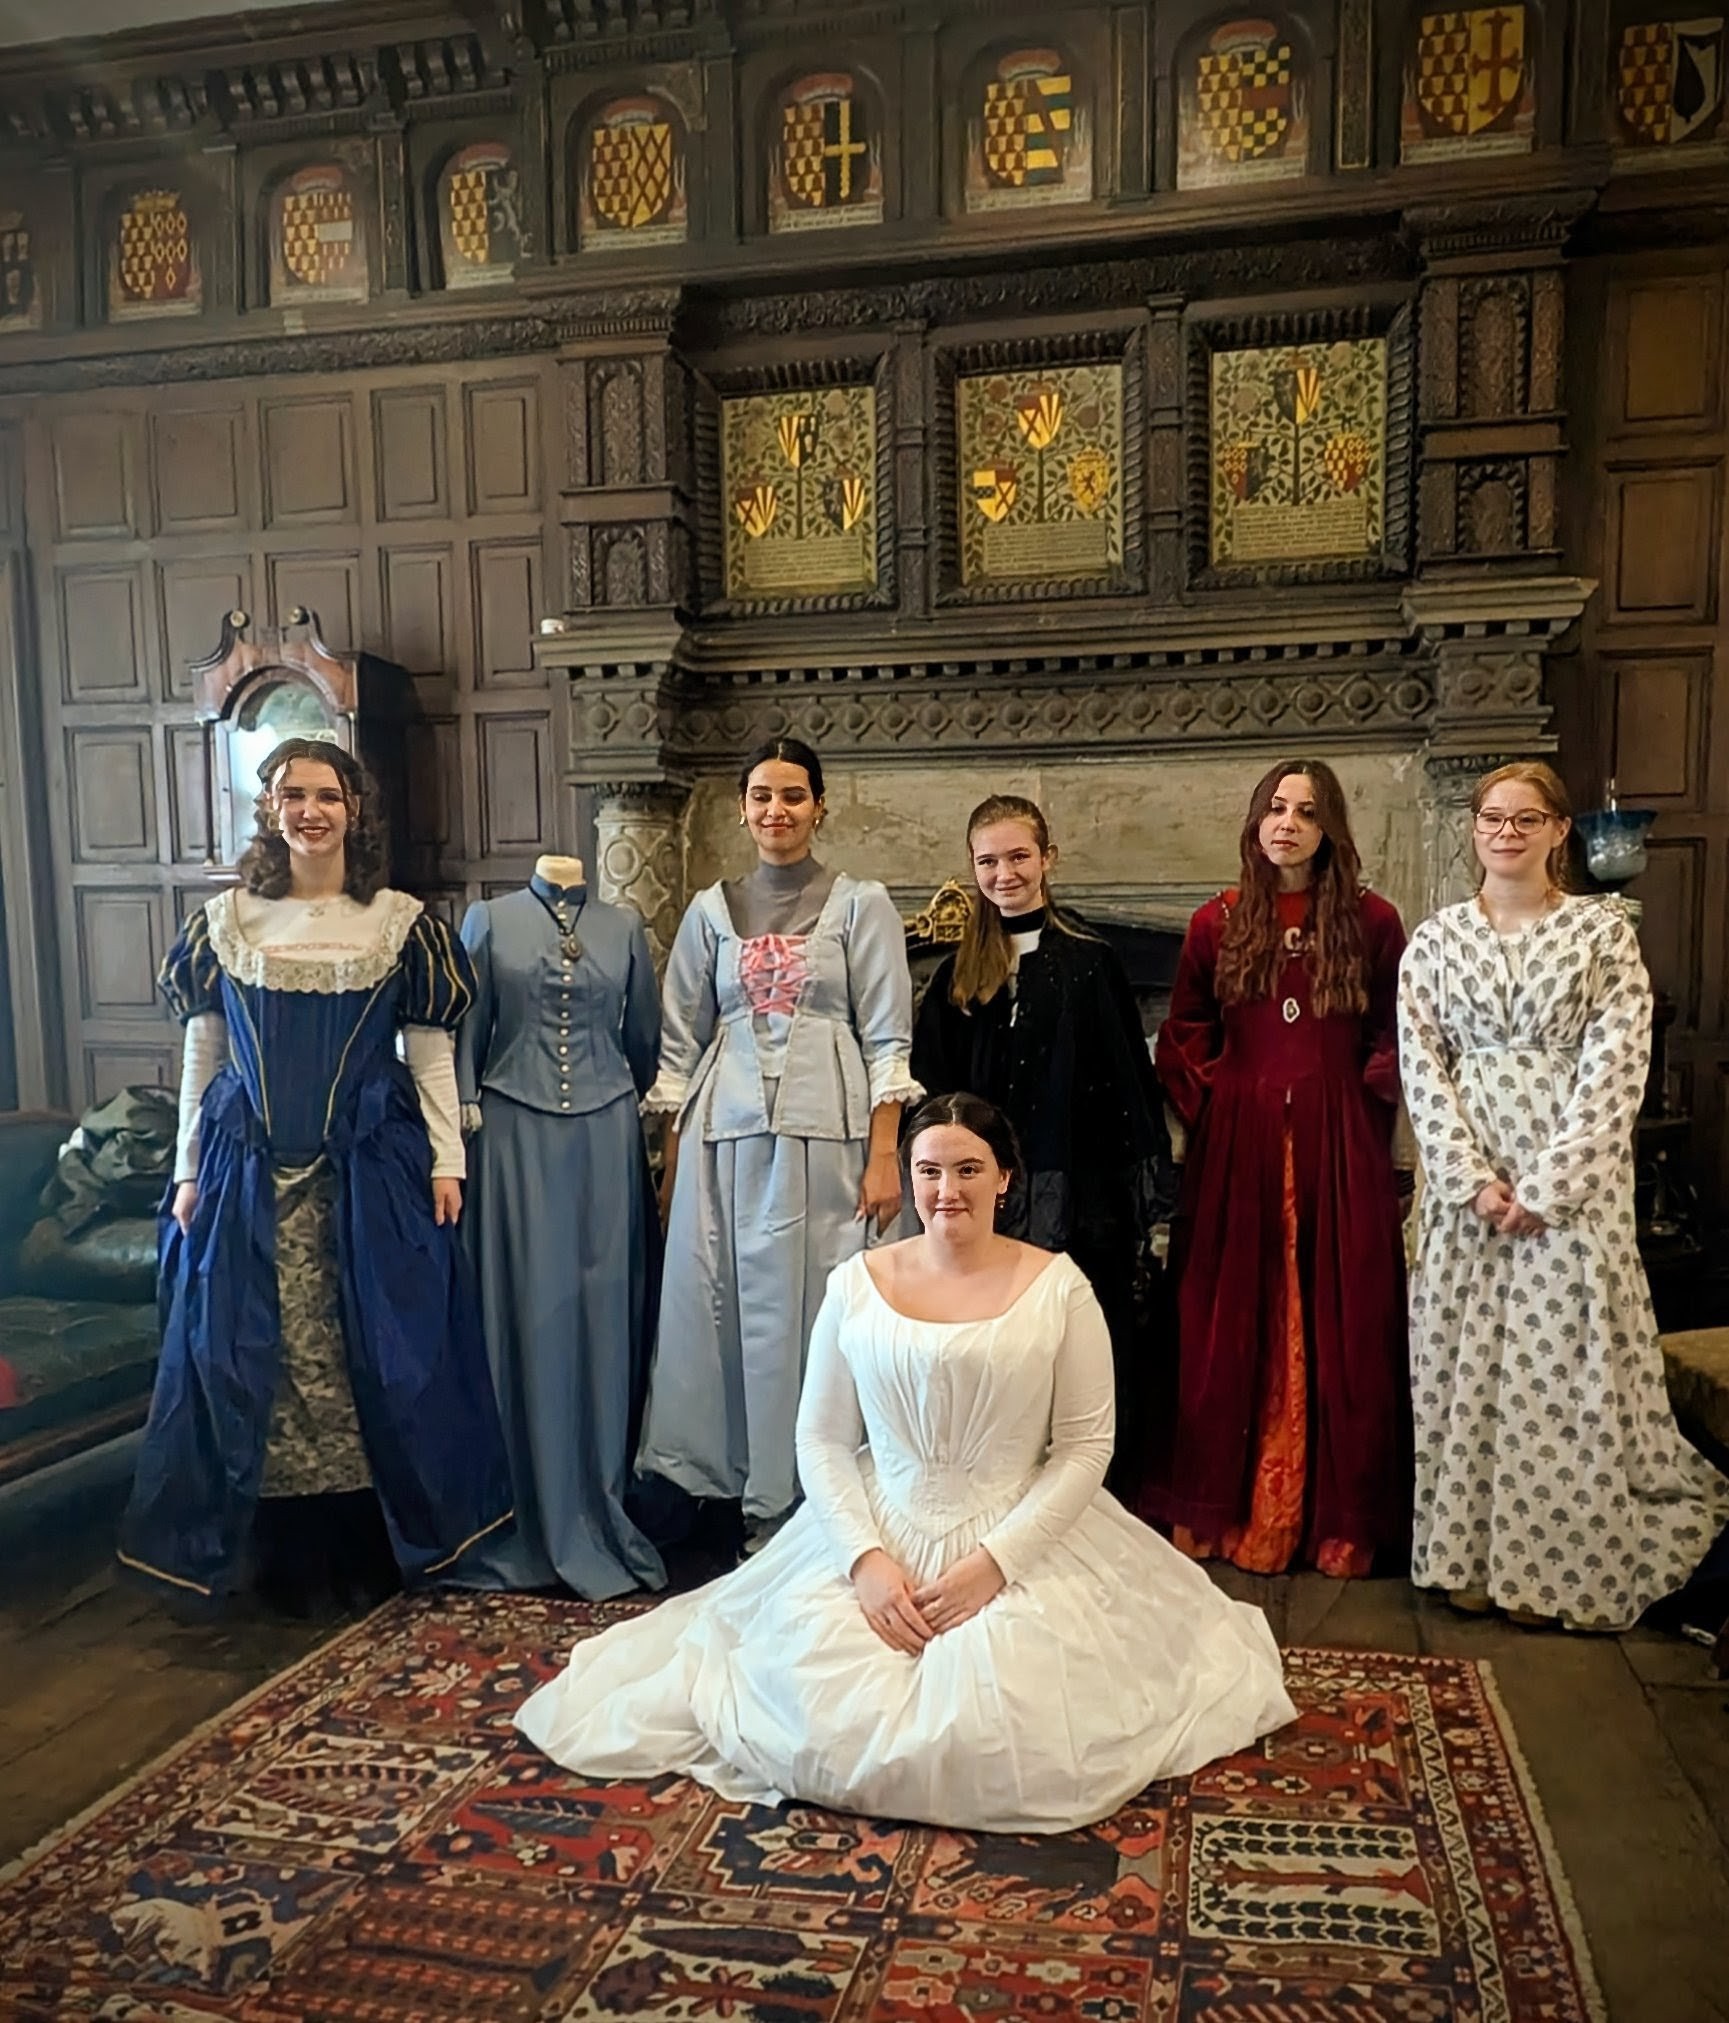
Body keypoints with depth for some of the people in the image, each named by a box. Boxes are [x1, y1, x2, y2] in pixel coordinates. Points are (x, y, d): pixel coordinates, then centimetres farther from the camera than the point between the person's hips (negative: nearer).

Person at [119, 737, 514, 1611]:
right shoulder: (224, 921, 6)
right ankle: (291, 1549, 19)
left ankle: (356, 1537, 19)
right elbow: (201, 1052, 8)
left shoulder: (401, 923, 2)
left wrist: (446, 1161, -3)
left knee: (373, 1348, 3)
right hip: (252, 1171, 2)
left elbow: (431, 1051, 2)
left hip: (370, 1169, -1)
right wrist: (189, 1171, 5)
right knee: (254, 1351, 4)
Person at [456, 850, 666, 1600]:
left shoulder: (623, 927, 9)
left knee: (603, 1310, 5)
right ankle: (534, 1510, 12)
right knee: (528, 1310, 1)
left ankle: (602, 1504, 17)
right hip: (515, 1134, -1)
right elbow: (466, 1030, 3)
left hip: (605, 1136, 2)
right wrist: (467, 1113, -4)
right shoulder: (489, 920, 5)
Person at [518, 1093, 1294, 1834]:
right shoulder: (857, 1283, 0)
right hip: (878, 1541, 1)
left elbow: (1086, 1444, -5)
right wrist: (864, 1557, -12)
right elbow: (822, 1438, 2)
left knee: (1005, 1739, -17)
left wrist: (995, 1561, -14)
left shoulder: (1059, 1289, -5)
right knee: (824, 1728, -14)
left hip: (1020, 1545, -1)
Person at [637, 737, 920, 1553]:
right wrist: (671, 1162, 8)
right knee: (727, 1308, 4)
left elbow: (888, 1039, -1)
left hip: (826, 1134, -3)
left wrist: (883, 1155, -8)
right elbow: (680, 1046, 12)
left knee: (816, 1311, 1)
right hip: (727, 1137, 3)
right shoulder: (711, 910, 12)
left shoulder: (860, 904, 4)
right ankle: (751, 1497, 19)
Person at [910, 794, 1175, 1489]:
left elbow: (1130, 1084, -1)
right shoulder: (959, 973, 9)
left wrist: (1144, 1202, -4)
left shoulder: (1090, 962, 0)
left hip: (1080, 1197, -2)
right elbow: (935, 1088, 11)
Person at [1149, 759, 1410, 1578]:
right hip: (1238, 1145, 1)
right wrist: (1207, 1102, -2)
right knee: (1233, 1328, 7)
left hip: (1338, 1145, -1)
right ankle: (1224, 1508, 19)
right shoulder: (1217, 925, 6)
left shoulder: (1372, 923, 2)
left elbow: (1396, 1034, 8)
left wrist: (1374, 1087, -7)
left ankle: (1336, 1517, 17)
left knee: (1338, 1326, 4)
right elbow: (1182, 1039, 11)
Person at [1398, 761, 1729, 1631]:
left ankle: (1554, 1564, 17)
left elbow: (1616, 1068, -7)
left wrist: (1545, 1186, -13)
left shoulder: (1603, 929, 0)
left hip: (1571, 1181, -2)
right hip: (1466, 1183, 2)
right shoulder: (1435, 940, 6)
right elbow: (1421, 1068, 1)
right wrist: (1472, 1179, -10)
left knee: (1564, 1363, 2)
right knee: (1465, 1359, 6)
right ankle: (1469, 1553, 19)